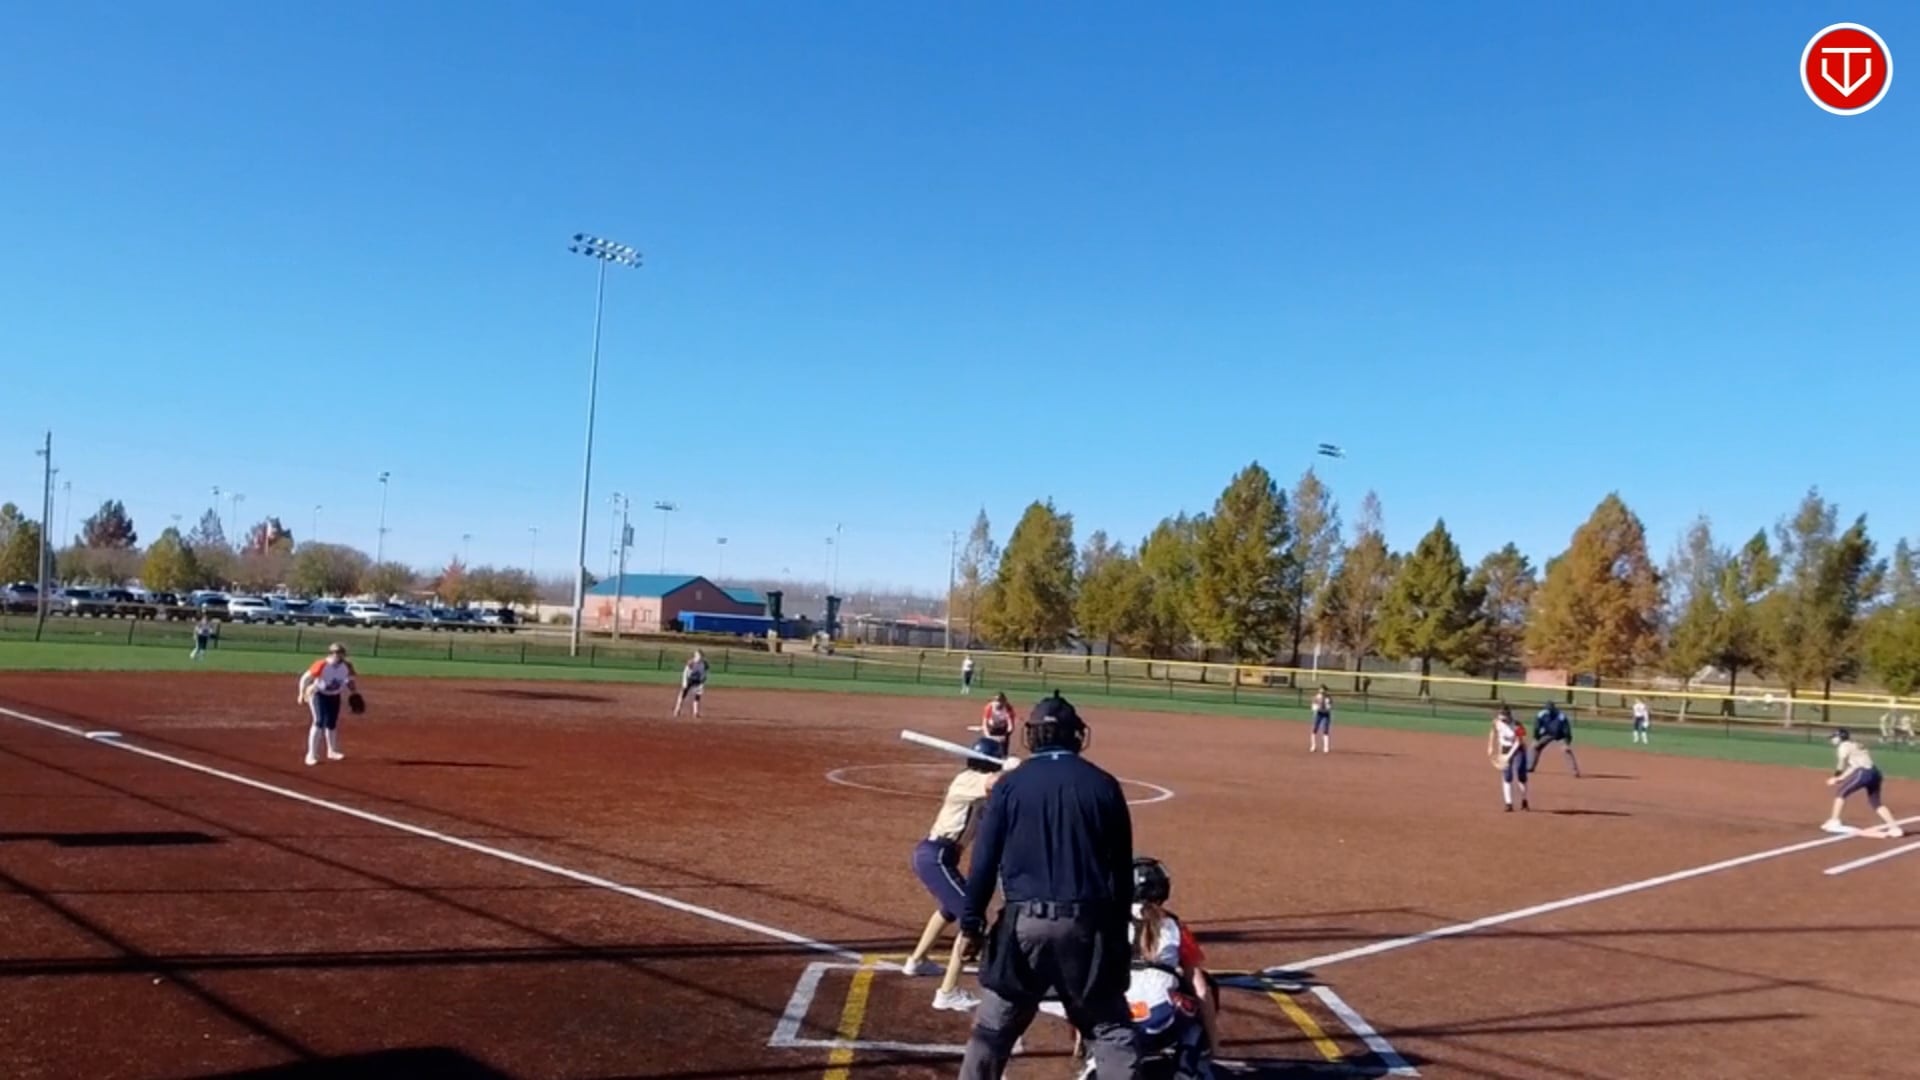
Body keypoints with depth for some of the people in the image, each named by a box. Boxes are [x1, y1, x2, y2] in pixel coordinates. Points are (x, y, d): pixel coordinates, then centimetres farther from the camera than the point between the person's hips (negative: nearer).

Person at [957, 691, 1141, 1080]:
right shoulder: (1103, 785, 3)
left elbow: (985, 859, -3)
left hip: (1025, 921, 0)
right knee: (1110, 1027, 10)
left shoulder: (1011, 784, -1)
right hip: (1087, 922, 1)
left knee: (993, 1026, 13)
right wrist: (1119, 928, 14)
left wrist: (972, 919, 4)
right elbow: (1122, 867, 6)